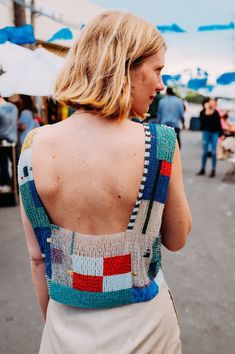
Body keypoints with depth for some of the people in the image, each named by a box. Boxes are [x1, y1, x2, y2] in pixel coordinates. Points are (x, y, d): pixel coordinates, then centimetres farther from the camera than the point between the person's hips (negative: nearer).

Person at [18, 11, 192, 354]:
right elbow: (176, 240, -6)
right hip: (142, 325, 0)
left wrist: (50, 320, 13)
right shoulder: (160, 144, -22)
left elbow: (38, 256, -4)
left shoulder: (35, 146, -14)